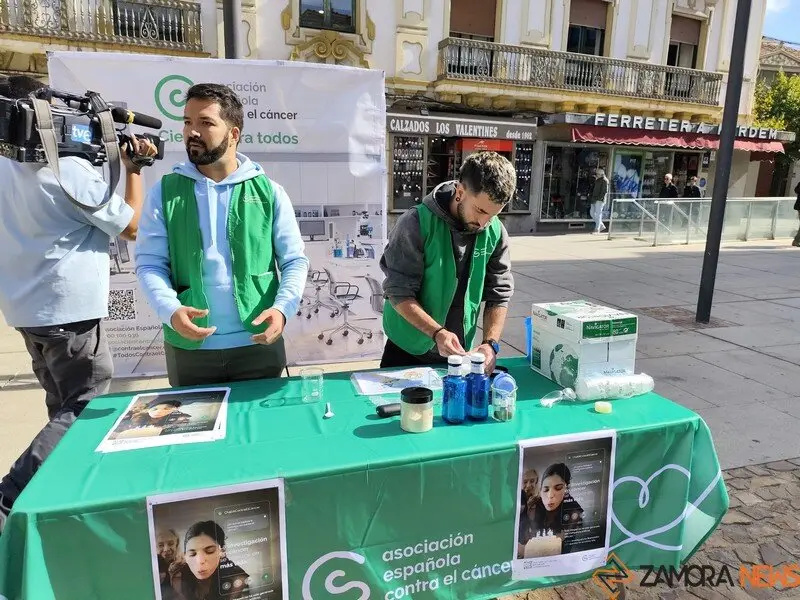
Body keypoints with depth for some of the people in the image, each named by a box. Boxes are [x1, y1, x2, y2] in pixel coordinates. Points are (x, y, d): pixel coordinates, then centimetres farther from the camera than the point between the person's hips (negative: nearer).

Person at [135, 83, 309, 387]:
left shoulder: (269, 191, 1)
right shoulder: (164, 192, 3)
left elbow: (295, 260, 0)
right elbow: (150, 263, 0)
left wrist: (283, 307, -18)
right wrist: (170, 310, -20)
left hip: (259, 343, 0)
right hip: (188, 346, 1)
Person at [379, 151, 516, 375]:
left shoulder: (495, 232, -7)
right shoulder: (417, 223, -20)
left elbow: (499, 293, -3)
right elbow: (398, 292, -20)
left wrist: (490, 343, -16)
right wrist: (438, 333, -30)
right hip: (407, 350, -3)